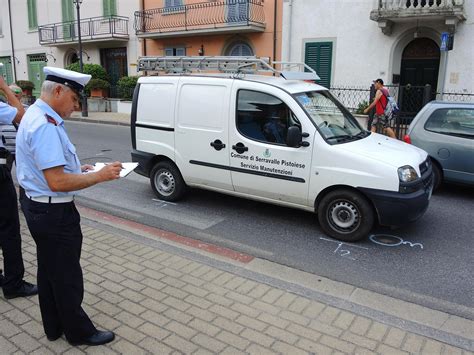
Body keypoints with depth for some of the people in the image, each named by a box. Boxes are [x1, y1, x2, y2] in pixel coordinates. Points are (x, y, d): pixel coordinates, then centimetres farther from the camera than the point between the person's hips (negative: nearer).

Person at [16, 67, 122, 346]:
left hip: (39, 207, 11)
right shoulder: (45, 125, -25)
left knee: (49, 271, 22)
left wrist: (79, 168, 11)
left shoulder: (36, 116, 9)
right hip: (54, 213, -11)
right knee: (67, 277, 7)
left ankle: (54, 327, 40)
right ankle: (79, 332, 26)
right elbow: (58, 182, -29)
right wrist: (100, 176, -21)